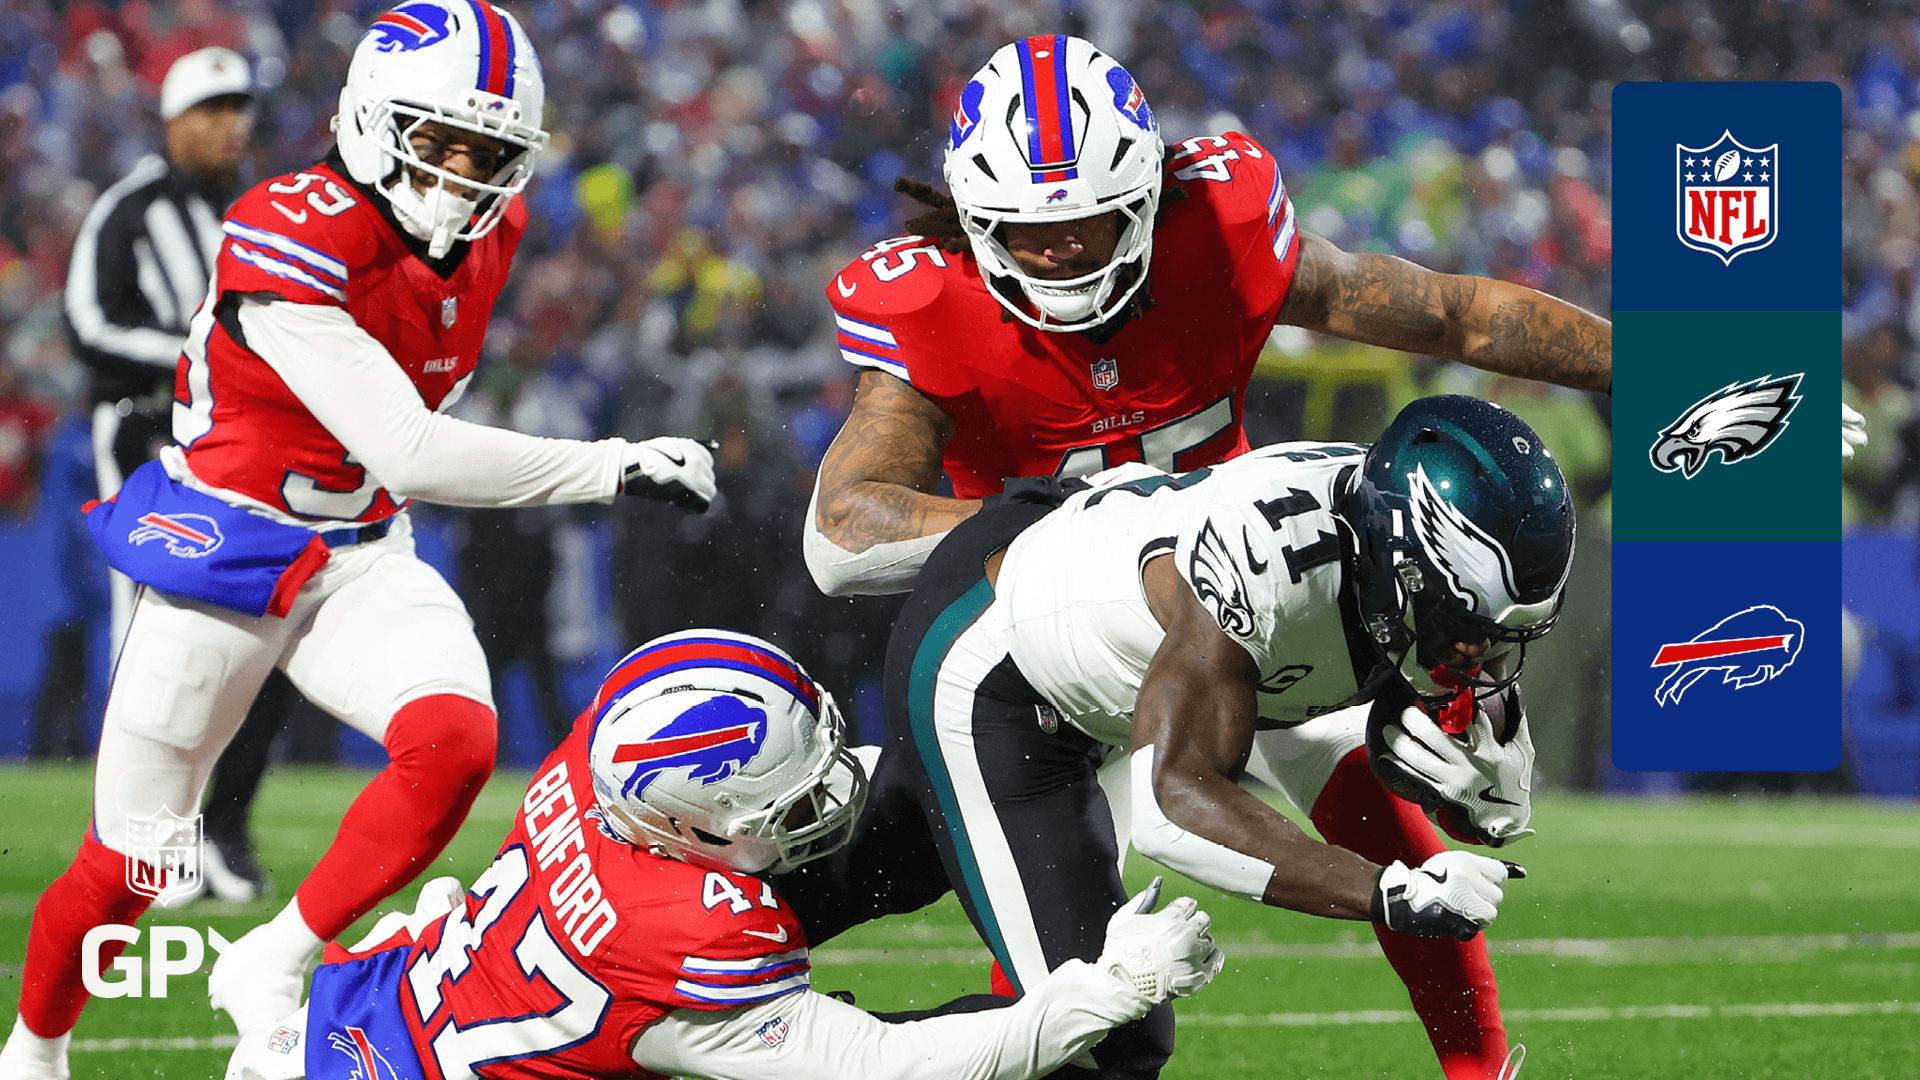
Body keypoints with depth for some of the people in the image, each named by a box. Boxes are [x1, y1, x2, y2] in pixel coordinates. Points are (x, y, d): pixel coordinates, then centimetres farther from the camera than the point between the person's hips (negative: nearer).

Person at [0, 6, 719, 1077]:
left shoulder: (486, 230, -3)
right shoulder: (293, 236, -27)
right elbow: (406, 453, -31)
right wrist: (617, 466, -32)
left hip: (364, 562, 6)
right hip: (223, 552, -5)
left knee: (454, 743, -25)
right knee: (126, 870, 4)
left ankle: (271, 970, -9)